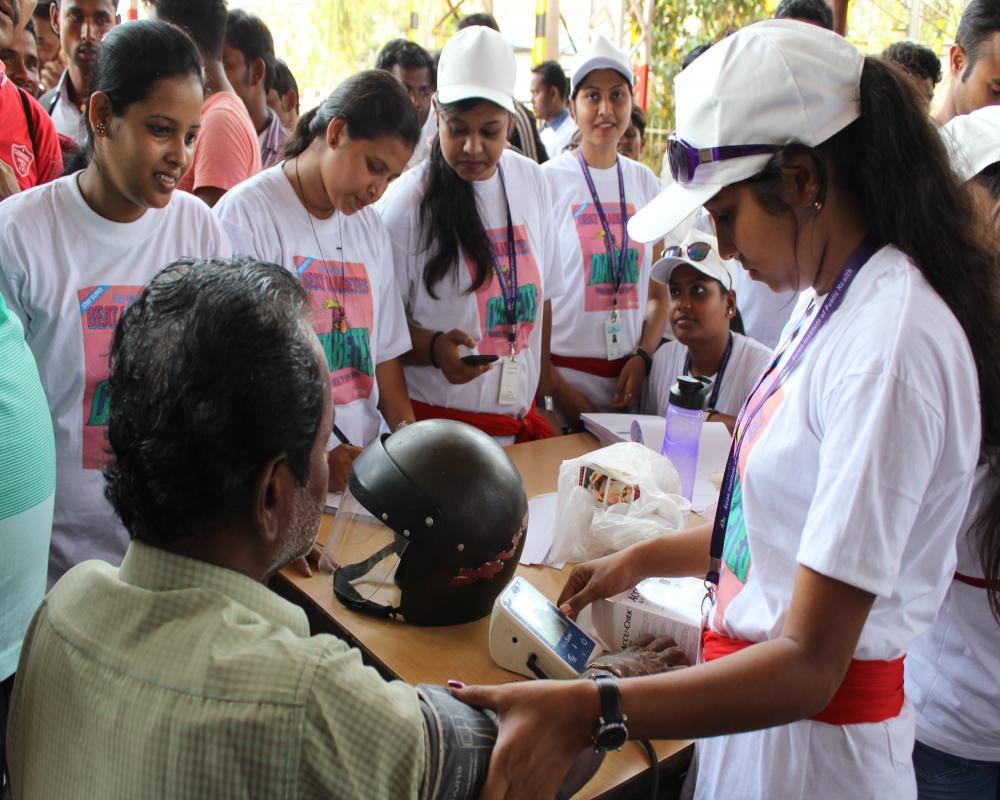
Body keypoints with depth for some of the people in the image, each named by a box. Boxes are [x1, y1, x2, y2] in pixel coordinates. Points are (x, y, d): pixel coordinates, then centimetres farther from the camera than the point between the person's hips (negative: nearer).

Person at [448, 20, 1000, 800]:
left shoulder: (892, 344, -27)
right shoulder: (831, 298, 2)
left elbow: (810, 664, -29)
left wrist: (587, 712, -38)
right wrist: (643, 558, 18)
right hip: (756, 695, 8)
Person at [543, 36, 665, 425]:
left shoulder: (644, 181, 8)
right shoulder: (547, 181, -6)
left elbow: (659, 289, 12)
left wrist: (643, 357, -3)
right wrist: (556, 387, -12)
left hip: (627, 377, 4)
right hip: (561, 372, -4)